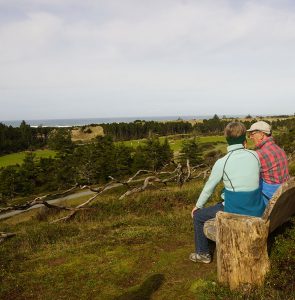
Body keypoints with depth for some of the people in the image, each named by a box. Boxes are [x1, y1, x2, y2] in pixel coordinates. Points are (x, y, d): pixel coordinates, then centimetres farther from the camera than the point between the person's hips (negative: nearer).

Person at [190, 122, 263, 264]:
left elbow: (208, 188, -5)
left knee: (198, 216, 16)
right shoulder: (255, 156, -6)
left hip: (235, 214, -6)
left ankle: (202, 254, 30)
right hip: (256, 210, 6)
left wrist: (198, 206, 12)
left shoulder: (222, 163, -17)